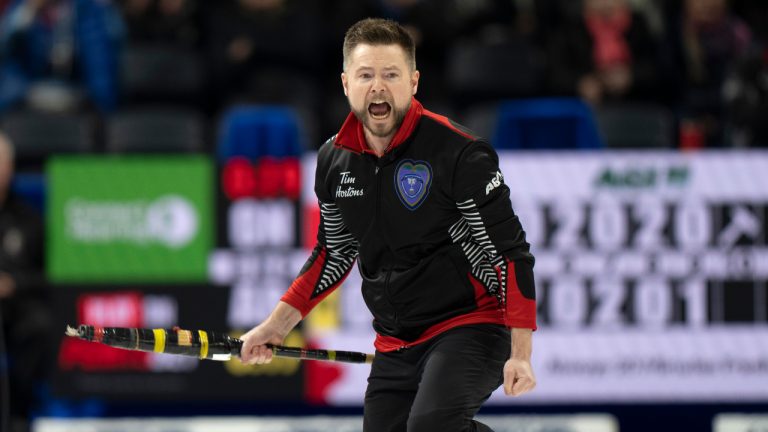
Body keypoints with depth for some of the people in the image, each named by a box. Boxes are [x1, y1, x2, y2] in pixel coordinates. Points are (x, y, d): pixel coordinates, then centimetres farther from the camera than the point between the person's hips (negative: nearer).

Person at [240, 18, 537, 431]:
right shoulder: (334, 160, 4)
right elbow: (333, 254, 20)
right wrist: (277, 324, 13)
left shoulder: (459, 153, -15)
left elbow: (510, 253, -13)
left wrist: (520, 355, -18)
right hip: (395, 346, 7)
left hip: (471, 329, -7)